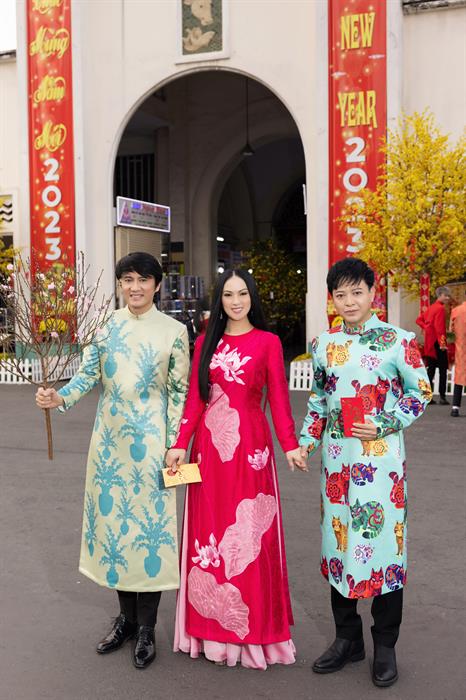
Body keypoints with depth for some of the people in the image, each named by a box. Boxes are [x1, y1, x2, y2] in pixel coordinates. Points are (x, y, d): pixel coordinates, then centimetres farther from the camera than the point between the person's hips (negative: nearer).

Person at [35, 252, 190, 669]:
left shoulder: (173, 331, -3)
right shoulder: (106, 326, 5)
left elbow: (180, 392, -3)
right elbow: (88, 374, 2)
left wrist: (174, 446, -8)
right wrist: (60, 398, -18)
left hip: (150, 441, -3)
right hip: (110, 437, 4)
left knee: (149, 523, 0)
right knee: (112, 518, 10)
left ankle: (146, 628, 15)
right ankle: (126, 617, 27)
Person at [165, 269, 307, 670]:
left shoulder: (267, 342, 2)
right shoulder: (206, 343, 11)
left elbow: (279, 398, -3)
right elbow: (194, 399, 8)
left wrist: (290, 445, -13)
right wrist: (179, 445, 0)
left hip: (249, 446, -3)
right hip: (208, 445, 3)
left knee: (248, 536, 1)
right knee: (208, 532, 7)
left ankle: (252, 629, 15)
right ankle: (212, 626, 21)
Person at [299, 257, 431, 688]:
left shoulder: (398, 341, -6)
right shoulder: (325, 344, 7)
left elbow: (421, 392, -2)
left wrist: (383, 426, -12)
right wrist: (305, 441, 7)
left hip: (380, 456, -4)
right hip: (337, 457, 4)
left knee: (383, 542, 1)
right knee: (338, 541, 9)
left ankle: (385, 646, 19)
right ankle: (347, 638, 26)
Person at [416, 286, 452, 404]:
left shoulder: (431, 307, 15)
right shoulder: (440, 308, -13)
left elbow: (419, 319, 23)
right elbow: (439, 327, -21)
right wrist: (442, 343, -21)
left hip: (429, 343, 9)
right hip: (438, 343, -8)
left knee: (431, 369, 10)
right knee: (443, 370, -3)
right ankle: (442, 397, -4)